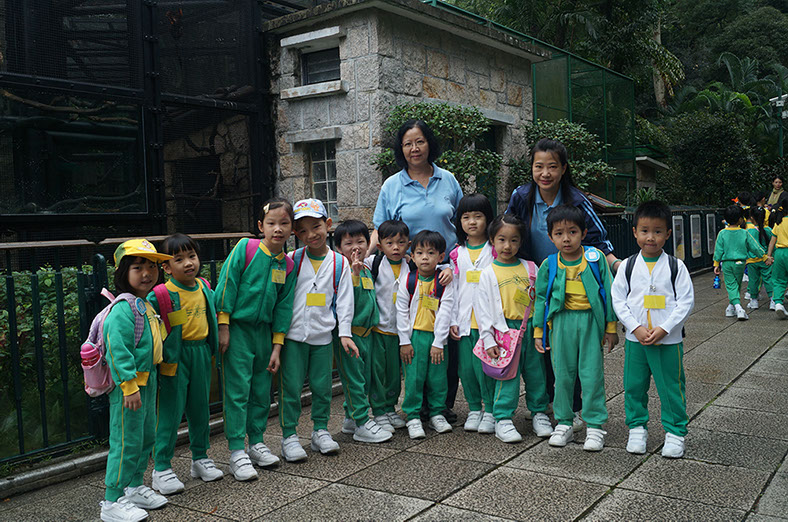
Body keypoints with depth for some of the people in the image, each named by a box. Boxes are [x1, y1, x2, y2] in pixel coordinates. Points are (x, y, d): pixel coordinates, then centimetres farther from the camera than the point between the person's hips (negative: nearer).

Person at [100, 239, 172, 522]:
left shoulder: (147, 305, 11)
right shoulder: (123, 309, -19)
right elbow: (117, 349, -24)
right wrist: (129, 386, -25)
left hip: (147, 381, 10)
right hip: (129, 385, -10)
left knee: (147, 436, 19)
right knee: (127, 442, -2)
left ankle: (135, 487, 34)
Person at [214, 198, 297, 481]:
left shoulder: (287, 266, 3)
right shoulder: (245, 248, -10)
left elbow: (283, 307, 6)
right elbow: (226, 286, -9)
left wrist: (276, 348, 4)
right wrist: (223, 327, -11)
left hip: (264, 332, 5)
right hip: (237, 329, -5)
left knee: (262, 391, 12)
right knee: (237, 390, -3)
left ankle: (256, 443, 27)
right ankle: (237, 452, 5)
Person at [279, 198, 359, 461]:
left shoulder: (339, 263, 2)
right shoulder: (292, 260, 0)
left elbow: (344, 301, 3)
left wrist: (345, 333, -2)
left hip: (322, 336, 1)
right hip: (293, 335, -1)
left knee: (322, 386, 9)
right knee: (291, 387, 1)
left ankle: (320, 431, 25)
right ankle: (289, 435, 13)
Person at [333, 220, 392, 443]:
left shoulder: (367, 270, 12)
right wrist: (355, 276, -32)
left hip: (366, 332, 8)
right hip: (348, 332, -8)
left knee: (365, 378, 14)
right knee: (354, 379, -2)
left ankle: (351, 419, 27)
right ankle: (362, 424, 5)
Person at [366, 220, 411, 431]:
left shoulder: (410, 268, 3)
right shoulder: (374, 263, -5)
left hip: (398, 329, 3)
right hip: (376, 327, -3)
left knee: (394, 370, 12)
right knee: (377, 369, 2)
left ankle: (390, 408, 27)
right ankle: (379, 411, 14)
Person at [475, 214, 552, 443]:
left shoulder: (530, 268, 7)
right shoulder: (488, 273, 0)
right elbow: (483, 310, -2)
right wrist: (488, 341, -7)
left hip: (531, 329, 3)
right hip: (505, 331, -3)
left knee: (536, 373, 10)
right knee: (507, 376, -3)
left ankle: (539, 412, 26)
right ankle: (503, 419, 6)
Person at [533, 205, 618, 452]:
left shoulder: (595, 258, -2)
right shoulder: (549, 265, 2)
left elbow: (608, 292, 3)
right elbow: (541, 298, 9)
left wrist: (611, 326, 3)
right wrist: (538, 332, 7)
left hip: (590, 320, -2)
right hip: (561, 322, 2)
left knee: (591, 373, 0)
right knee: (563, 373, 8)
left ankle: (595, 426, 12)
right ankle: (564, 423, 22)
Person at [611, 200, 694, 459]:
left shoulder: (675, 266, -3)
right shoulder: (627, 266, 0)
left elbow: (686, 301, -6)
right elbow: (618, 300, -1)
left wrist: (663, 329, -15)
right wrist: (636, 328, -12)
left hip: (668, 340, -2)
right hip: (635, 339, 2)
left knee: (671, 387, 6)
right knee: (634, 386, 10)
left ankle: (675, 433, 21)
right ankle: (637, 428, 27)